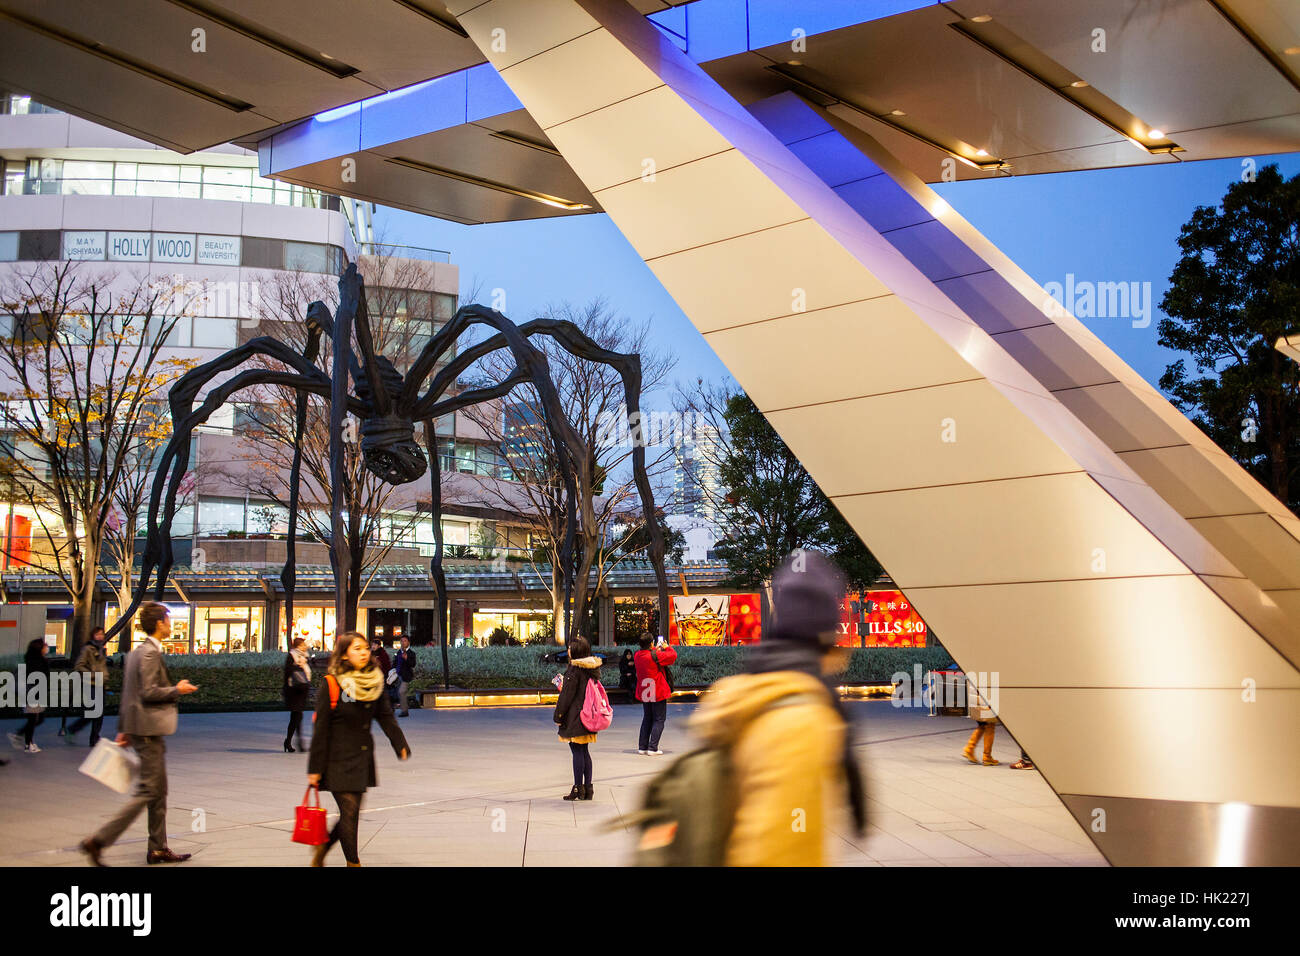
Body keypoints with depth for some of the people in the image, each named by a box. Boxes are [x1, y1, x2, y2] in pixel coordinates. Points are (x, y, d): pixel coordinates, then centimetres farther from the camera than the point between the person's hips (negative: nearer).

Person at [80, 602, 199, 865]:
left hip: (140, 728, 10)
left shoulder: (137, 652, 15)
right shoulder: (150, 653, -15)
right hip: (148, 729, -10)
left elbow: (126, 694, 18)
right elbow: (149, 692, -22)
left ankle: (158, 849, 18)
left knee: (159, 791, 13)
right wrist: (177, 690, -8)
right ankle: (99, 841, -9)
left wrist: (123, 730, 20)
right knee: (147, 790, -8)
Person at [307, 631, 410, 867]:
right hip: (338, 760, -6)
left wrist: (401, 745, -12)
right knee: (349, 811, -6)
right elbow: (321, 729, -9)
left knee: (351, 814, 12)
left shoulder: (375, 683, 5)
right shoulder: (331, 684, -11)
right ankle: (353, 862, 7)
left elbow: (386, 717, 3)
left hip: (362, 759, 6)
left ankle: (322, 848, 35)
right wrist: (315, 768, -10)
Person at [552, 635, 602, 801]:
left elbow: (567, 695, -14)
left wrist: (558, 715, -7)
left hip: (574, 716, -8)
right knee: (584, 751, 13)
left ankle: (578, 789, 1)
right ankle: (588, 788, 16)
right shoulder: (592, 668, 7)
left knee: (577, 752, -3)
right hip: (588, 715, 8)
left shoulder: (574, 670, -16)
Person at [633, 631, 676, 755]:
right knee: (659, 719, 2)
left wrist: (656, 650, 19)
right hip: (658, 692, -6)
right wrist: (667, 647, 5)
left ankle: (642, 747, 16)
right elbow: (673, 655, -12)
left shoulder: (637, 655, 0)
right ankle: (652, 748, -4)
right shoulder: (655, 656, -19)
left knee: (647, 718, 17)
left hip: (644, 693, 7)